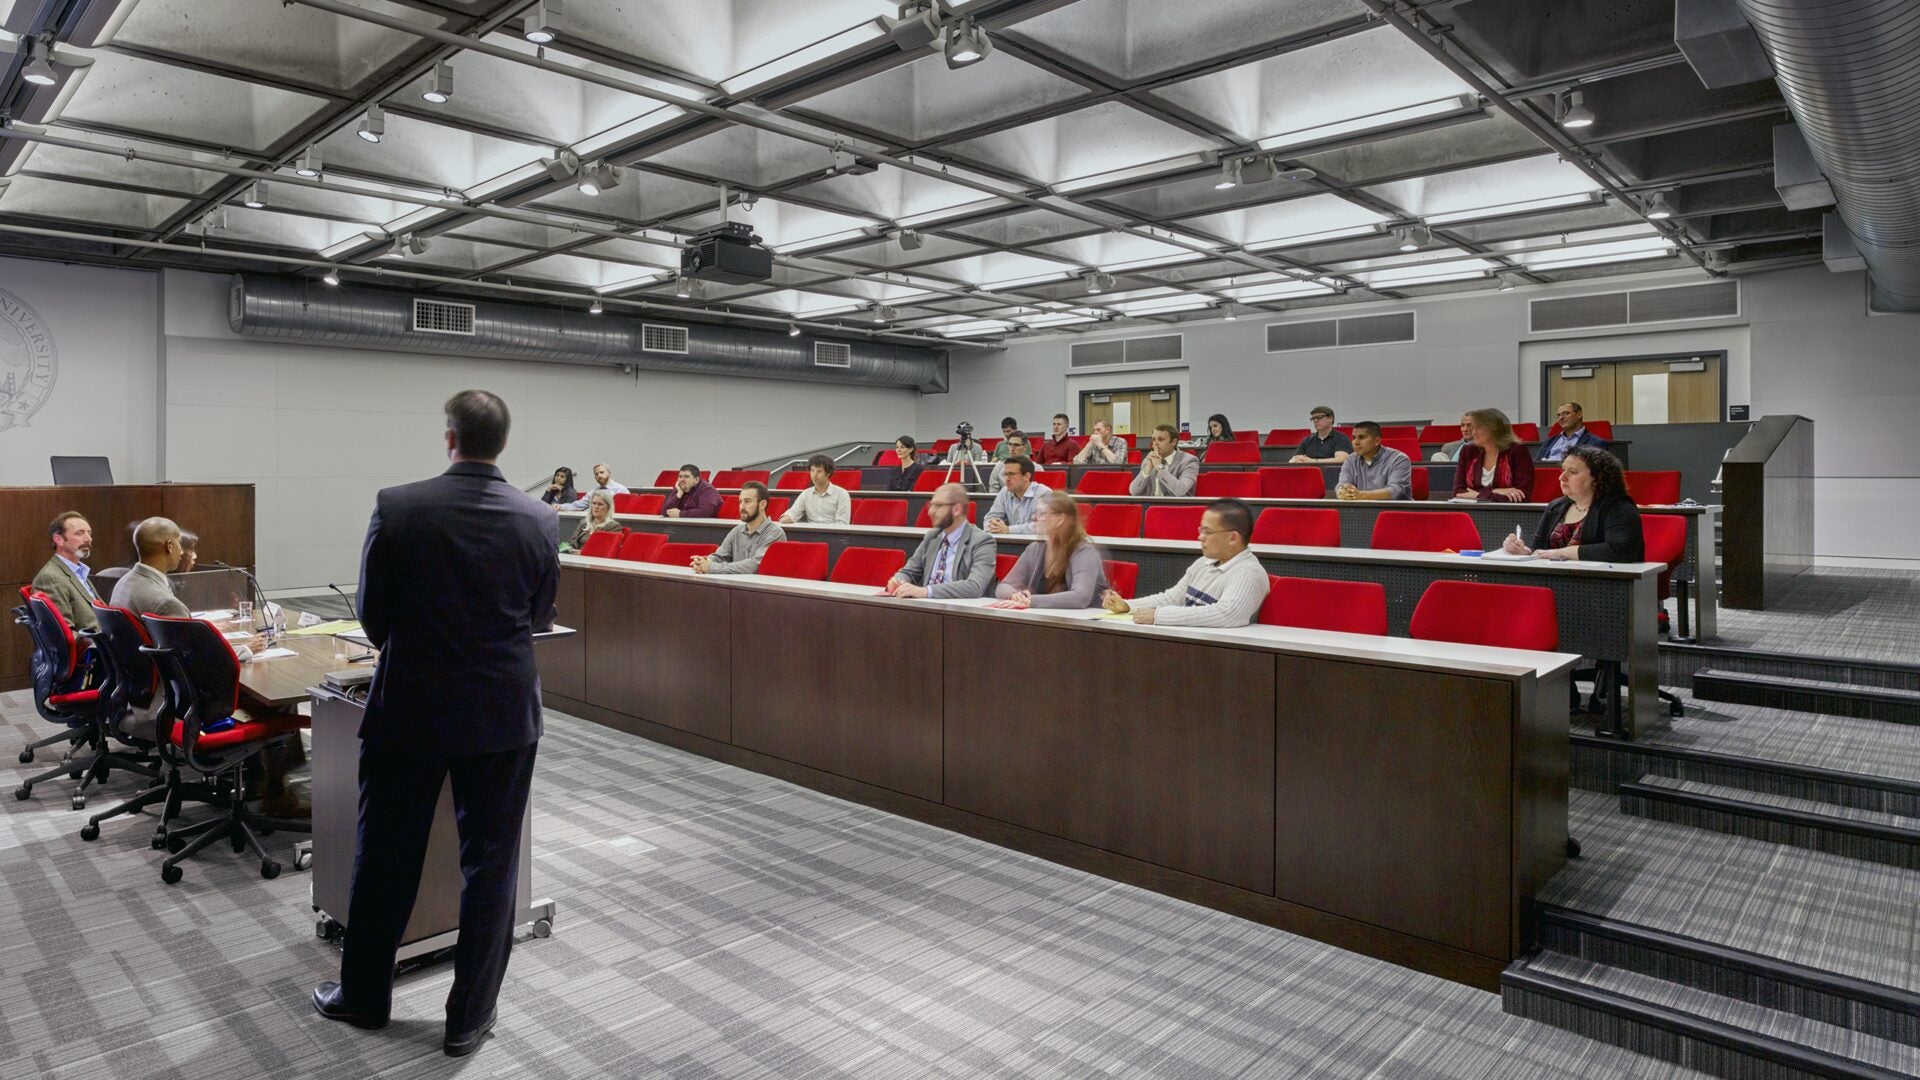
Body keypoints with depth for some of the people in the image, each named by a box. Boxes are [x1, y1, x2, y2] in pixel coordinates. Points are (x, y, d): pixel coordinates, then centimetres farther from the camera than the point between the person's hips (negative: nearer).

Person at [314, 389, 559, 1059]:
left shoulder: (397, 508, -10)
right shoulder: (538, 520, -8)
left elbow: (372, 612, -1)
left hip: (409, 706, 0)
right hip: (504, 712, 0)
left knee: (385, 854, 18)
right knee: (490, 863, 11)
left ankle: (364, 996, 36)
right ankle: (470, 1017, 21)